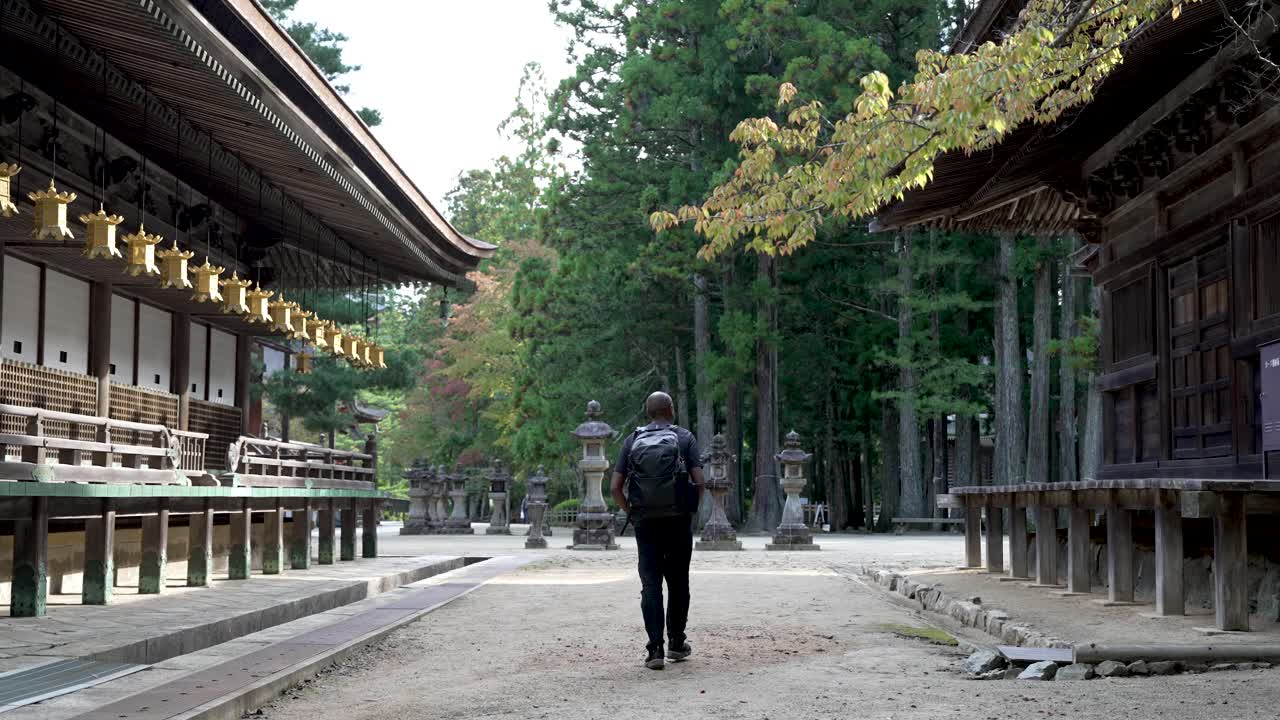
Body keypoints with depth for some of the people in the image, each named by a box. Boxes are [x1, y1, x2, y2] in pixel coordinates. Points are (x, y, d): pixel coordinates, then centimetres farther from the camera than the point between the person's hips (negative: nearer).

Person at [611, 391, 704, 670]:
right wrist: (692, 510, 7)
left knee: (650, 585, 1)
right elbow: (699, 481, -8)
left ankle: (655, 650, -7)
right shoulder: (685, 438, 1)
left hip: (645, 522, 1)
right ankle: (677, 643, 21)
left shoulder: (632, 441, 6)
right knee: (678, 583, 13)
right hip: (678, 521, -1)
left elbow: (615, 487, 0)